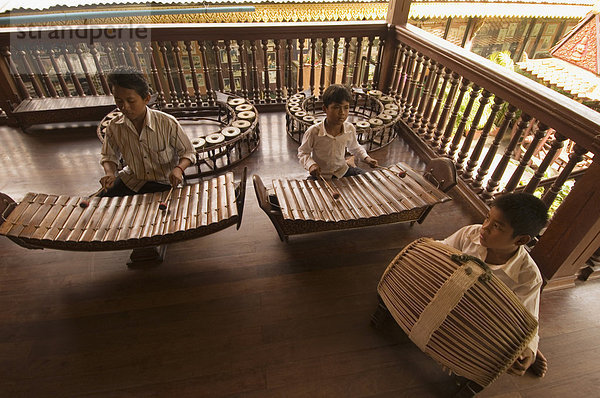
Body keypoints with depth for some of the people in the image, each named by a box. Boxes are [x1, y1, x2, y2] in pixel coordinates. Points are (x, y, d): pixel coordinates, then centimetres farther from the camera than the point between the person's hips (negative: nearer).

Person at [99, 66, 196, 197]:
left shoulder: (168, 123, -18)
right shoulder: (114, 127, -7)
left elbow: (188, 153, -8)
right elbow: (109, 156, 10)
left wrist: (178, 169, -29)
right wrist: (110, 173, -12)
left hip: (163, 182, -3)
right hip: (130, 180, 4)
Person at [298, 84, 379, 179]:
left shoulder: (350, 129, -10)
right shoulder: (313, 132, -23)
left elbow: (355, 148, 12)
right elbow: (303, 153, -8)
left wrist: (366, 158, -4)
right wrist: (311, 164, -27)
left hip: (342, 170, 4)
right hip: (320, 175, -4)